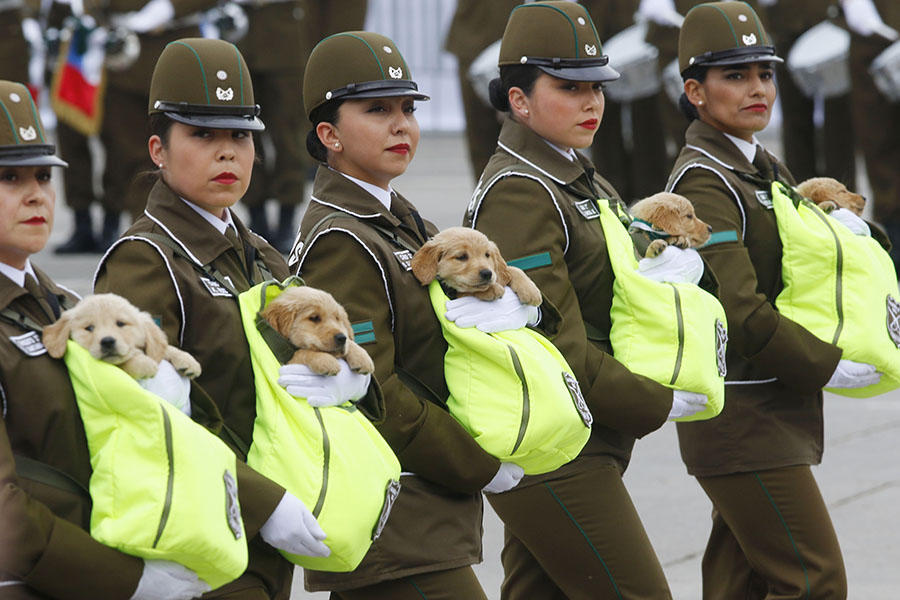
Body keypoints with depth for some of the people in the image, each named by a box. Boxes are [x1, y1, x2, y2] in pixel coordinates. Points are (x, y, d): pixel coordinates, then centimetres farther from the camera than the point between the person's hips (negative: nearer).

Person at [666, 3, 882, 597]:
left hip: (778, 413, 9)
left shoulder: (764, 168, 14)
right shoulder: (704, 184, -16)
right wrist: (832, 367, -16)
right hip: (742, 419, -9)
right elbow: (738, 315, -23)